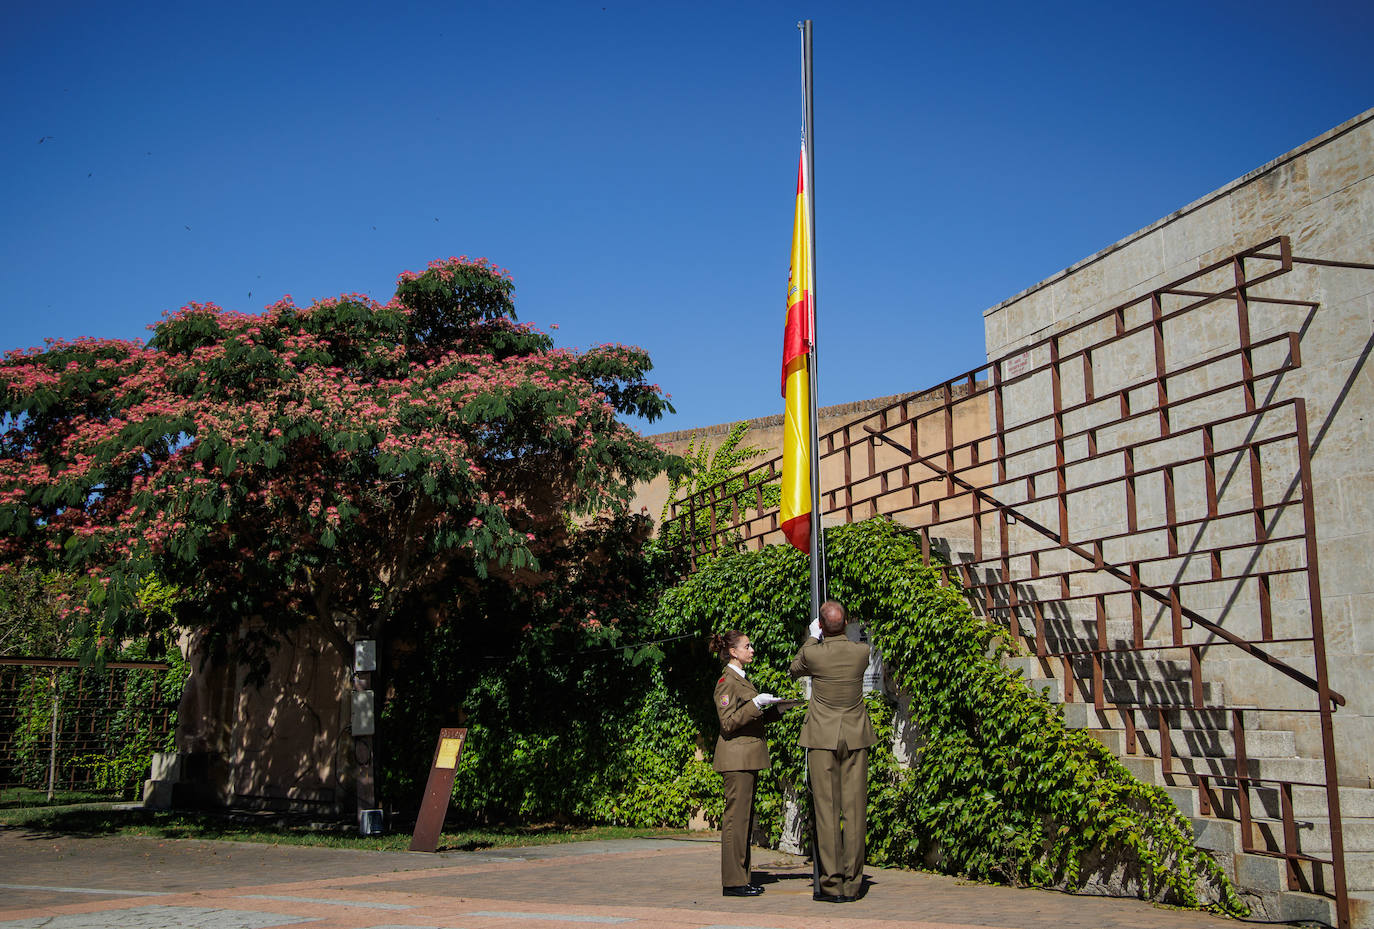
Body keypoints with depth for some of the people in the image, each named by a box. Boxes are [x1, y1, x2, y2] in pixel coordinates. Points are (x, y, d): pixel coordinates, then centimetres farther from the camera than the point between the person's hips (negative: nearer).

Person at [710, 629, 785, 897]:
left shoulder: (741, 679, 19)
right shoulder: (727, 680, -11)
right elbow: (729, 722, -17)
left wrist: (775, 708, 12)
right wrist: (756, 703, -21)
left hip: (748, 758, 10)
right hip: (736, 757, -10)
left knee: (745, 818, 11)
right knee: (736, 817, -7)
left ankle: (742, 877, 15)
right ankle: (733, 882, -3)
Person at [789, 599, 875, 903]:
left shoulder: (813, 653, -10)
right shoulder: (862, 652, -4)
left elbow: (794, 669, 13)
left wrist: (812, 637, 21)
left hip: (823, 738, -2)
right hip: (856, 737, 2)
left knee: (826, 810, 0)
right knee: (854, 810, 5)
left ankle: (832, 883, 0)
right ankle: (852, 883, 8)